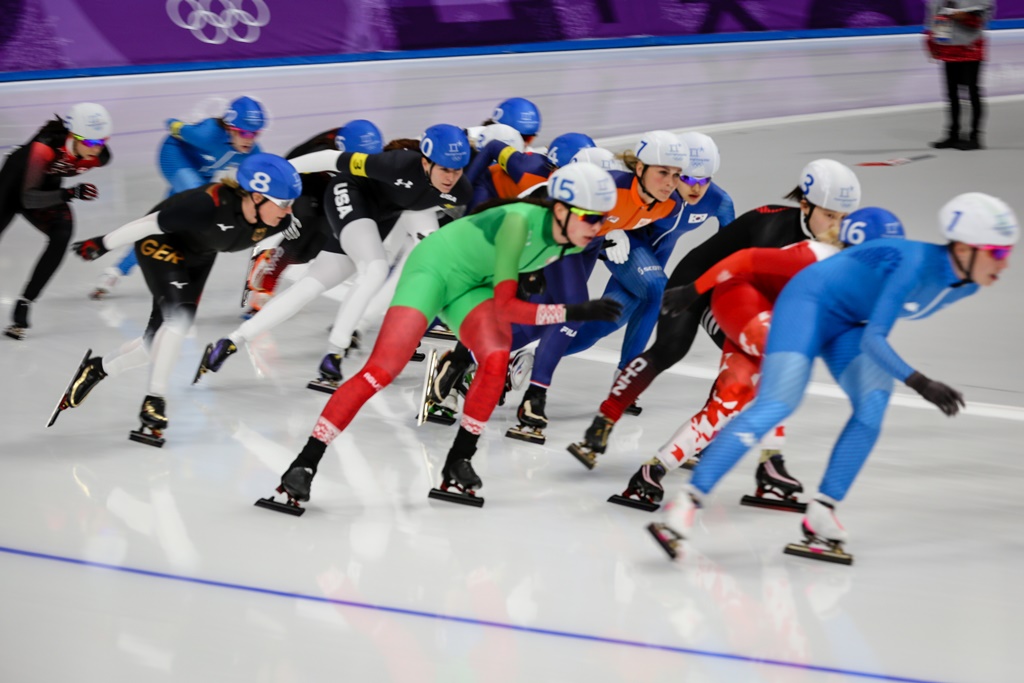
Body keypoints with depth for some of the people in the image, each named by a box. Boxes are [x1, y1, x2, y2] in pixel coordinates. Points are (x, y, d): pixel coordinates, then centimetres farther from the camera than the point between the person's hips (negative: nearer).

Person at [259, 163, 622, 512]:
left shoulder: (572, 240, -12)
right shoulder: (520, 221, -34)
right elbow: (504, 306, -36)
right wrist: (574, 312, -37)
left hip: (472, 285, 6)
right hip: (435, 267, -6)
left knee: (496, 358, -24)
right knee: (381, 370, -18)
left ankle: (457, 463, -11)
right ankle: (304, 464, -13)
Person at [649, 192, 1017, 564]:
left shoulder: (966, 284, -5)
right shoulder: (917, 264, -32)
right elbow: (872, 340, -35)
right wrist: (919, 383, -45)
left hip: (847, 324, 8)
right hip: (810, 302, -8)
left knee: (873, 405, -16)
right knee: (776, 404, -21)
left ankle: (821, 515, -14)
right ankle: (686, 503, -24)